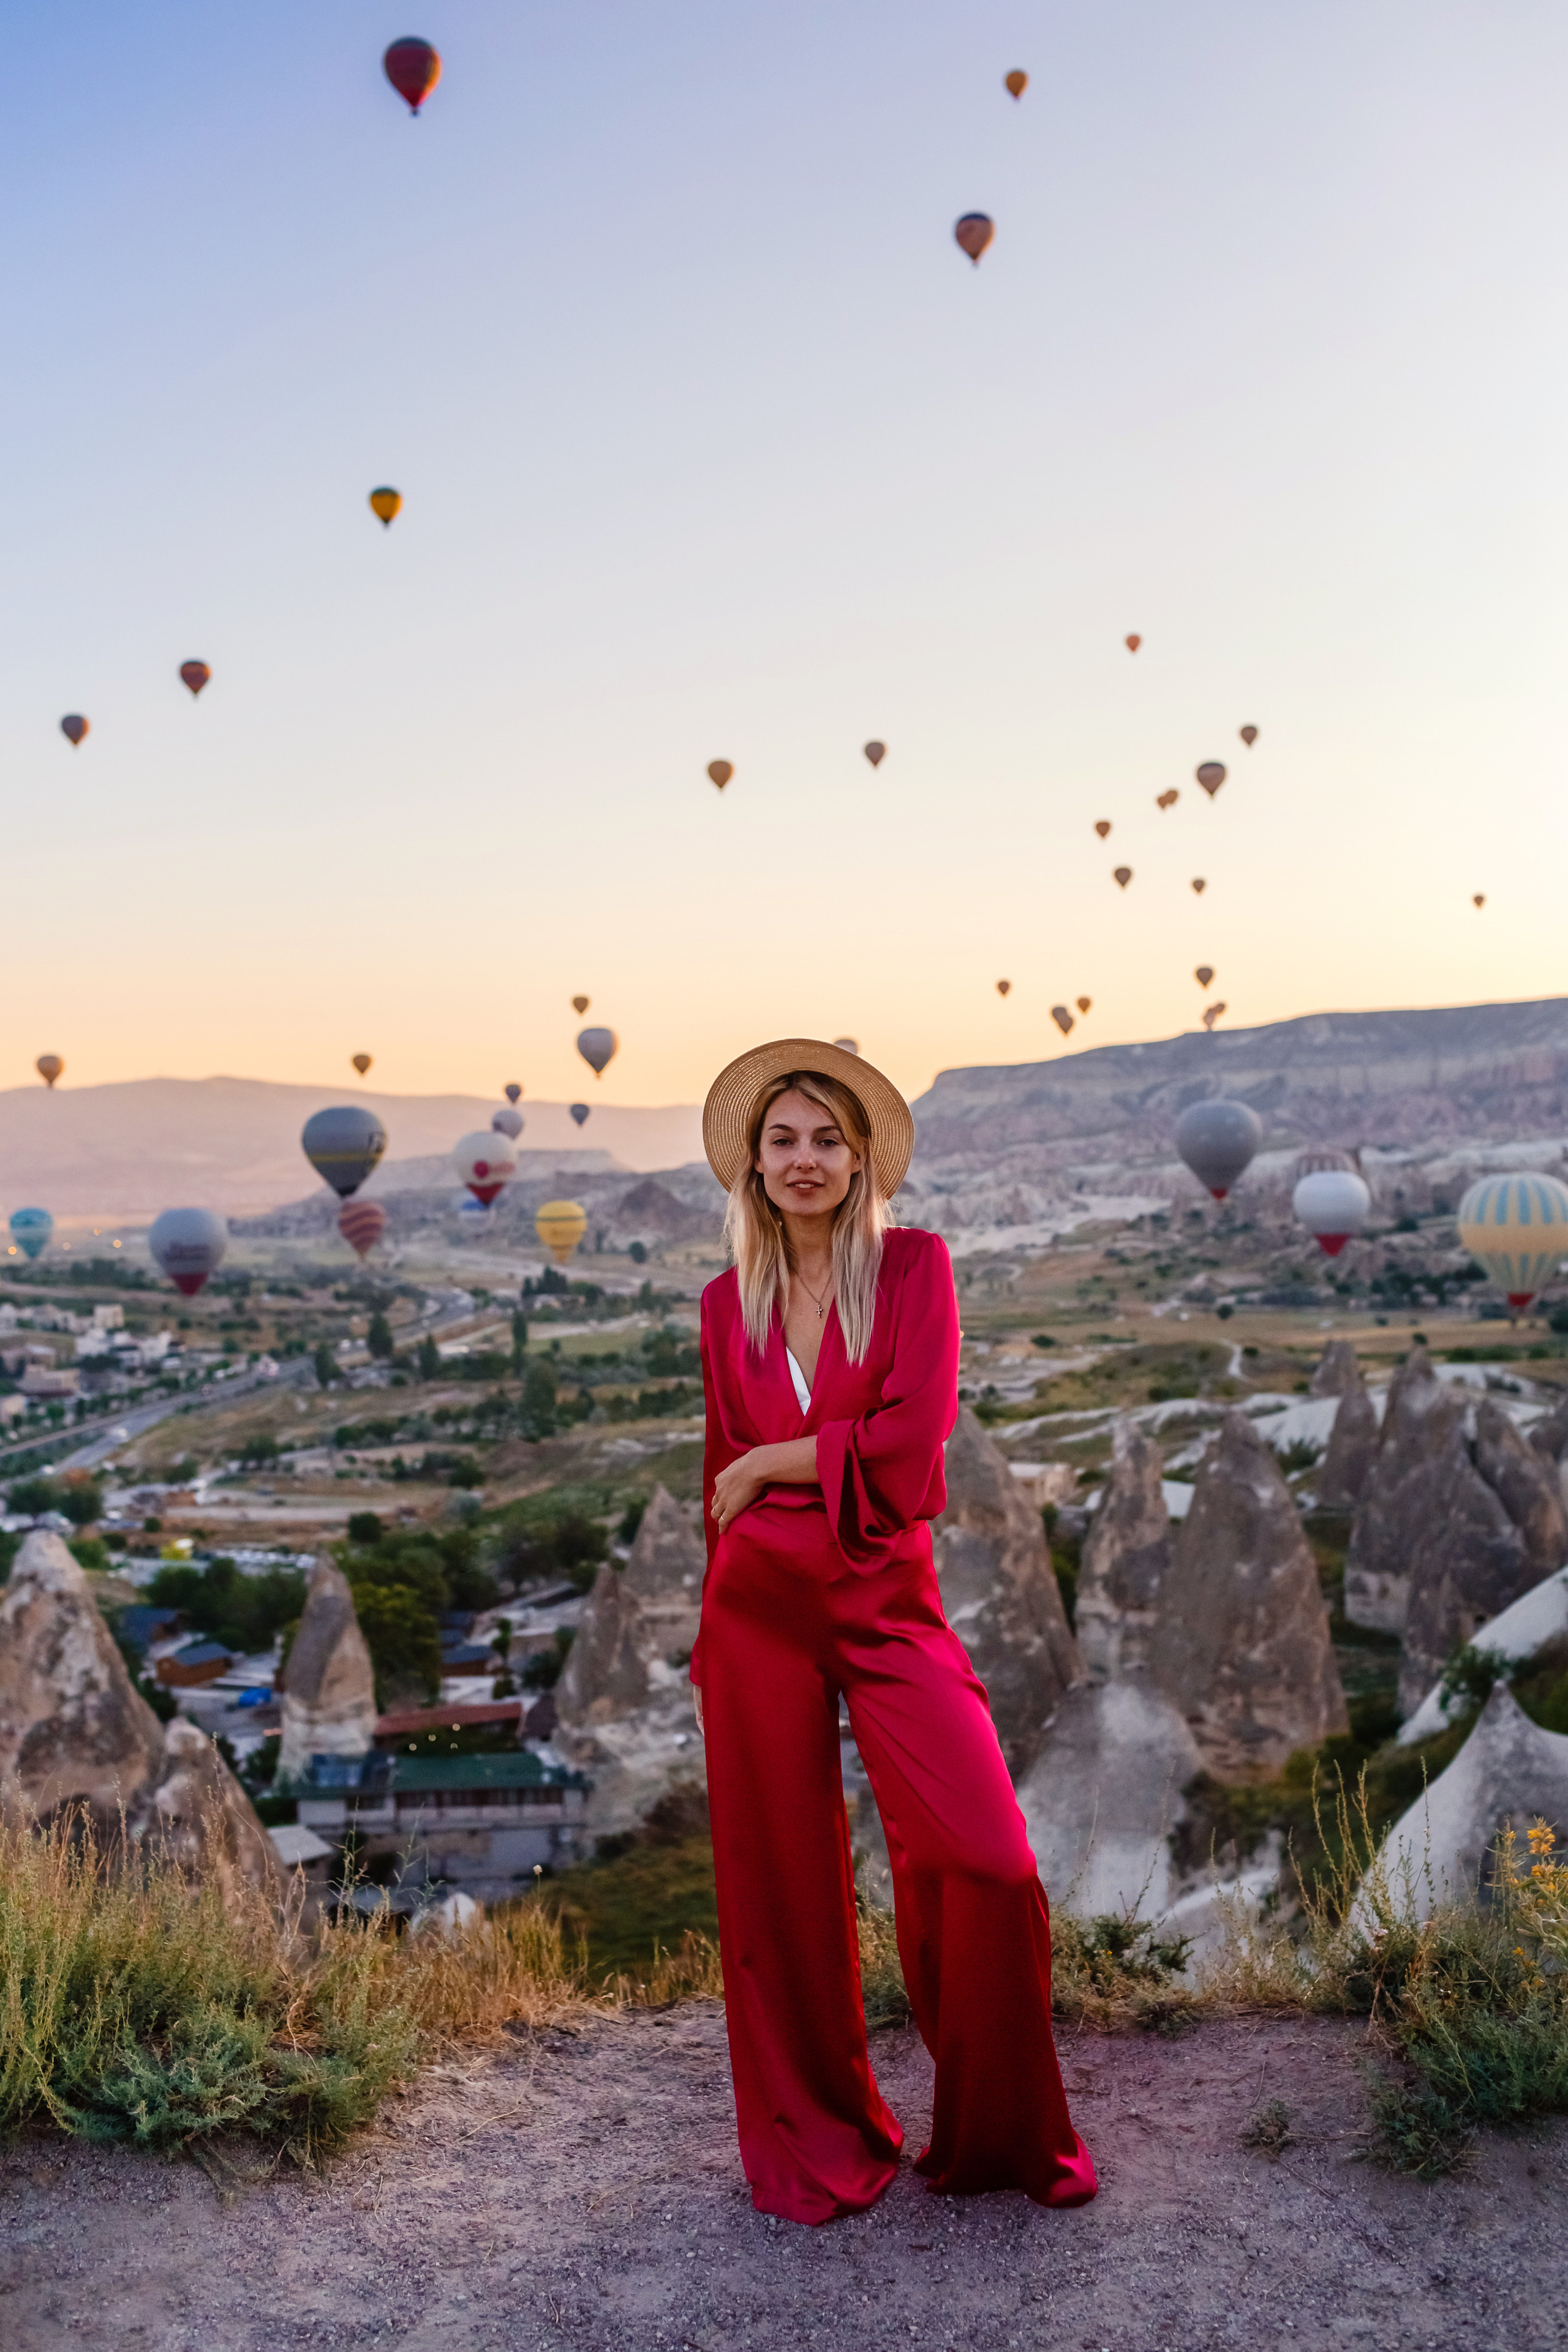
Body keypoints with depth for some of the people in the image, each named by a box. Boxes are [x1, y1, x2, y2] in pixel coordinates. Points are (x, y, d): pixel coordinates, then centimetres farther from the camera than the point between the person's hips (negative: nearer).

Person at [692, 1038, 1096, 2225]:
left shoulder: (914, 1265, 0)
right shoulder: (729, 1303, 9)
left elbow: (910, 1440, -12)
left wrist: (768, 1463, -4)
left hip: (889, 1600, -2)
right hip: (761, 1603, 3)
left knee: (984, 1864, -9)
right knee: (781, 1874, 8)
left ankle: (999, 2133, 16)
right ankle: (818, 2141, 28)